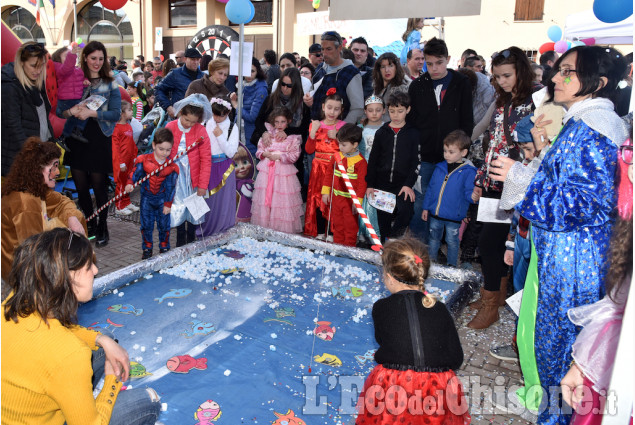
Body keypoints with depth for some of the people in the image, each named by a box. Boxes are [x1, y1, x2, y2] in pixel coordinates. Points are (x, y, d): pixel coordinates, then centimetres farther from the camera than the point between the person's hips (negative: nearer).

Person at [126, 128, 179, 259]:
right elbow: (135, 172, -10)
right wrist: (129, 183, -30)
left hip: (162, 198, 0)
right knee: (146, 224, 6)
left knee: (164, 224, 5)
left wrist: (168, 204, -5)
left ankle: (164, 248, 23)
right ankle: (147, 249, 21)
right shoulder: (144, 160, -12)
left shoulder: (172, 167, -10)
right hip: (147, 197, 0)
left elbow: (171, 186, -6)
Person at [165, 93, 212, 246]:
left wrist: (203, 184, -9)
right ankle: (180, 243, 23)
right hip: (175, 177, 1)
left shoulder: (201, 131, -9)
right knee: (178, 208, 9)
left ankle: (191, 242, 25)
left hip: (193, 177, -1)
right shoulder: (170, 128, -4)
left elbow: (206, 159, -7)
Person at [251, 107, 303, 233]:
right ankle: (263, 226, 16)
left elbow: (294, 156, -6)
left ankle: (283, 228, 5)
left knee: (283, 199, -4)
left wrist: (279, 156, -14)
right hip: (267, 170, 3)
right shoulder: (268, 134, 10)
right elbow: (259, 150, 13)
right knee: (264, 198, 5)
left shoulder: (293, 138, 0)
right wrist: (265, 154, -9)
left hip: (284, 171, -3)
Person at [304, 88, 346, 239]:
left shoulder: (343, 126, 2)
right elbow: (309, 150, 0)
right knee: (318, 198, 4)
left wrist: (337, 137, -16)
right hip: (319, 169, 2)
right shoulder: (316, 125, 8)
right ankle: (320, 232, 14)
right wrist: (313, 132, -10)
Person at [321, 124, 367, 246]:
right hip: (336, 198, 5)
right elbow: (329, 174, 11)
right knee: (337, 225, 16)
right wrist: (325, 191, 8)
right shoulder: (336, 157, 1)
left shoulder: (361, 161, -14)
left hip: (350, 200, -5)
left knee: (350, 226, 7)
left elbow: (362, 183, -13)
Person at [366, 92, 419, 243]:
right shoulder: (381, 132, 7)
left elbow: (415, 161, 0)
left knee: (405, 211, -24)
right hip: (382, 184, 2)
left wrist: (408, 184, -11)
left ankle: (393, 236, -2)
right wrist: (370, 184, 2)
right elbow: (373, 160, 8)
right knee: (383, 218, 6)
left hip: (403, 185, -2)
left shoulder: (413, 133, 3)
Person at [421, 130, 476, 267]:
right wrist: (426, 208, 10)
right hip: (435, 214, 5)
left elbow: (469, 192, -15)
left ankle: (452, 265, 30)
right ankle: (431, 260, 41)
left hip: (453, 217, -4)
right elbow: (431, 189, 9)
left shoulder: (468, 172, -12)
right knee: (434, 238, 21)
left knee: (452, 241, 11)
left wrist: (473, 197, -39)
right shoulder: (440, 168, 2)